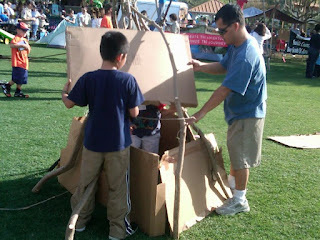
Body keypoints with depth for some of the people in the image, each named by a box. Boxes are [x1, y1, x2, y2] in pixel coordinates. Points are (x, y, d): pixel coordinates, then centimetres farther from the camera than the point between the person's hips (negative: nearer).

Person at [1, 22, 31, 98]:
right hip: (17, 62, -8)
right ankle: (6, 86, 7)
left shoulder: (25, 40, 17)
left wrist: (27, 47, -1)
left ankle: (18, 92, 17)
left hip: (24, 62, 8)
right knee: (17, 78, -11)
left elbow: (28, 51, 20)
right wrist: (22, 45, -29)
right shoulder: (16, 38, -8)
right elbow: (11, 45, -29)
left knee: (22, 78, 9)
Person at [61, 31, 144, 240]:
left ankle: (80, 220, 35)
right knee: (118, 187, 11)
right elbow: (134, 113, -10)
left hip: (93, 142, 2)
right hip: (119, 144, -2)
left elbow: (69, 103, -1)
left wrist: (64, 92, 21)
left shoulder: (88, 79, -10)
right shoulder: (128, 80, -15)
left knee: (86, 182, 20)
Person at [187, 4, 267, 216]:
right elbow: (223, 66, 14)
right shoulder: (237, 45, 0)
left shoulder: (246, 56, -31)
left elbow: (224, 90, -32)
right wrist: (201, 66, -5)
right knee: (235, 151, 23)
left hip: (247, 114, -9)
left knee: (241, 156, 3)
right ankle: (232, 184, 42)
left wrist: (200, 114, -28)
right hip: (239, 110, 10)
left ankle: (240, 200, 18)